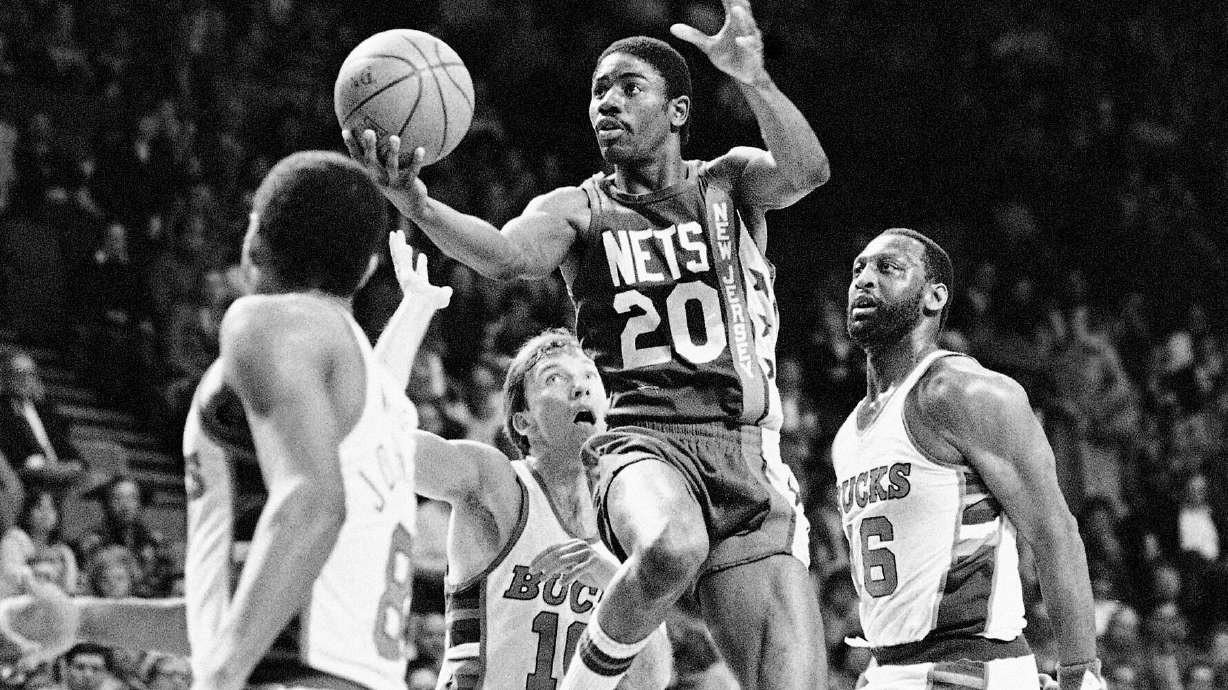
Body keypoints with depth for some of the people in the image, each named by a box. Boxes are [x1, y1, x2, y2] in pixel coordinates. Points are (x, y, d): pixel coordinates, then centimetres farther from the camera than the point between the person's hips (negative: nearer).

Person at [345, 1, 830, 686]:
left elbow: (806, 171, -10)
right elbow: (510, 256, -13)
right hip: (644, 442, -2)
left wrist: (755, 80, -29)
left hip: (750, 455, 2)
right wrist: (414, 202, -34)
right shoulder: (578, 210, 8)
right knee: (670, 548, -38)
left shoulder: (729, 184, 12)